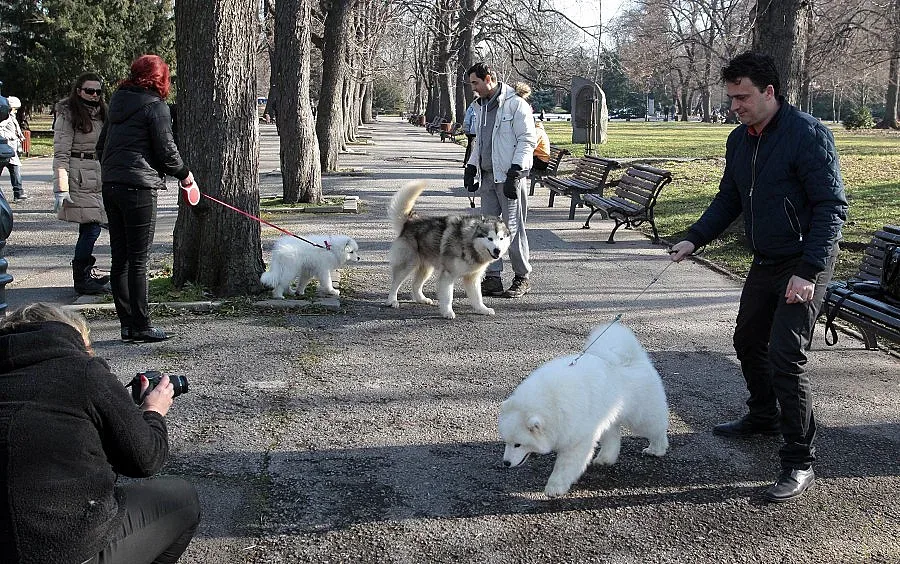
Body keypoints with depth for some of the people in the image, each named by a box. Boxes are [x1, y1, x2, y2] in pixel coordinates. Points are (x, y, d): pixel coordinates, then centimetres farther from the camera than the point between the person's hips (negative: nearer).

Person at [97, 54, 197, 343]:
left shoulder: (118, 103, 16)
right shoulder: (155, 106, -7)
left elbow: (101, 145, 21)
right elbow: (166, 149, -8)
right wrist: (183, 174, 8)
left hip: (110, 186, 8)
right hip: (139, 187, -8)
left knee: (120, 259, 10)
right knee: (138, 260, -3)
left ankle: (127, 324, 15)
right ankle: (140, 327, 1)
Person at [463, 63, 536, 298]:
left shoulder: (515, 104, -9)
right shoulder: (481, 106, 17)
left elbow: (527, 140, -13)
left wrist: (514, 173, -19)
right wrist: (472, 167, 16)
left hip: (509, 175, -8)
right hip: (487, 175, 8)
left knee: (512, 226, -4)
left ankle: (522, 277, 7)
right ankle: (492, 278, 12)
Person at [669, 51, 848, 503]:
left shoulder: (807, 134, -18)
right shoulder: (739, 140, 6)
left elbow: (832, 206, -20)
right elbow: (728, 200, 15)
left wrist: (808, 271, -26)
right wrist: (694, 239, 1)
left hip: (805, 264, -8)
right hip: (765, 262, 8)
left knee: (785, 356, -13)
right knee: (748, 341, 19)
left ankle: (799, 464, -3)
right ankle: (764, 417, 43)